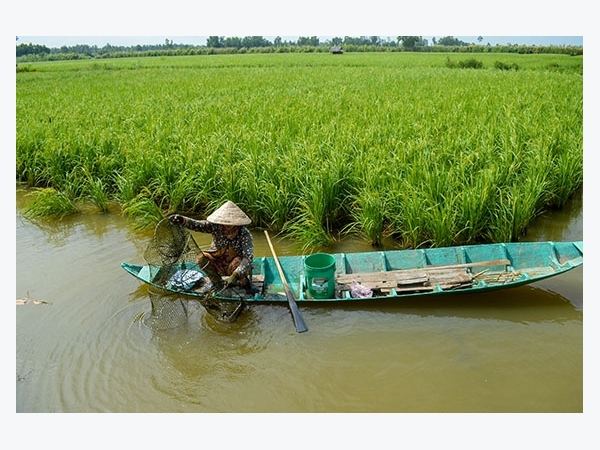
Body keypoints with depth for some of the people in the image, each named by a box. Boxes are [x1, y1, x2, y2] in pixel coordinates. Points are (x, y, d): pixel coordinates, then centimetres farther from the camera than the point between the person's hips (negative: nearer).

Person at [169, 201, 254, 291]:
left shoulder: (244, 234, -23)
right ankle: (220, 284, -6)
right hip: (219, 266, 3)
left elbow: (248, 257, -33)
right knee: (202, 258, -22)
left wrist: (235, 275, -46)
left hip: (235, 267, -3)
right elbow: (196, 225, -29)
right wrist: (182, 220, -51)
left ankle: (244, 282, -3)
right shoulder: (216, 226, -17)